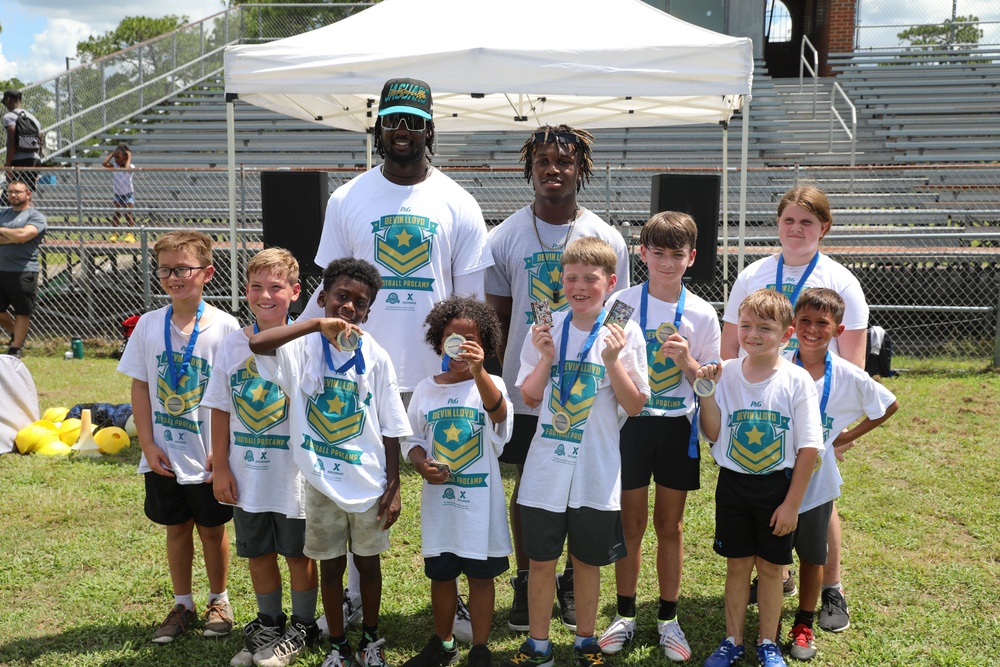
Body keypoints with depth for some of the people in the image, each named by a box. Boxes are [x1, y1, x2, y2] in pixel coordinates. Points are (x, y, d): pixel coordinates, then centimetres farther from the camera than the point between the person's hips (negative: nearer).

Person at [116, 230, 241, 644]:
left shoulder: (224, 327, -11)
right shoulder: (149, 325, -2)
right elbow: (140, 387, 2)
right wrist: (148, 444, -4)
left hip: (209, 456, -3)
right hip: (163, 455, 3)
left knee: (212, 529, 12)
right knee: (176, 528, 15)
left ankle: (219, 601, 31)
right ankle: (183, 605, 31)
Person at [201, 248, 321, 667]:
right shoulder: (233, 345, 0)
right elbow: (221, 410, 4)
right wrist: (220, 467, 2)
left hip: (295, 473, -4)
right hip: (247, 475, 4)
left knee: (298, 551, 10)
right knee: (258, 551, 17)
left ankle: (302, 628, 29)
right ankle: (268, 623, 37)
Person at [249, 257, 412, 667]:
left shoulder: (376, 357, -5)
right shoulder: (304, 346, -8)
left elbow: (390, 430, -1)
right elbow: (256, 344, -31)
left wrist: (393, 487, -3)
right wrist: (318, 324, -34)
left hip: (369, 484, 1)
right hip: (322, 483, -1)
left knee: (368, 563, 16)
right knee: (331, 567, 14)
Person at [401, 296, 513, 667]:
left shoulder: (490, 384, -7)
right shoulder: (426, 389, 3)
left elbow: (499, 414, -30)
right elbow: (413, 439, 11)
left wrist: (477, 371, -46)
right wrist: (421, 464, -11)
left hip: (480, 500, -3)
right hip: (438, 497, 3)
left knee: (480, 575, 7)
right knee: (440, 573, 14)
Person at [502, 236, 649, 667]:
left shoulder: (625, 333, -4)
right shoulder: (546, 329, 0)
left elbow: (634, 405, -5)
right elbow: (529, 398, 1)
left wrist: (613, 361, -18)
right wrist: (546, 358, -13)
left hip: (597, 473, -1)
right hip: (546, 467, 1)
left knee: (587, 561, 13)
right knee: (540, 560, 9)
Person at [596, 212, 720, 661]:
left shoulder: (701, 314, -1)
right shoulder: (622, 304, -3)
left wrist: (687, 362, -17)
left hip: (678, 426, 1)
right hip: (631, 422, -1)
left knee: (670, 525, 10)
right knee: (631, 524, 7)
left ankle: (668, 618, 24)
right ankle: (625, 615, 23)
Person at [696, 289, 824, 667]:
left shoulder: (797, 380, -12)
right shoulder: (727, 373, -6)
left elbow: (808, 448, -10)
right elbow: (712, 434, -5)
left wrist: (792, 503, -9)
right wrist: (706, 392, -18)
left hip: (777, 486, -1)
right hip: (733, 483, 2)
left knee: (770, 566, 11)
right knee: (737, 564, 12)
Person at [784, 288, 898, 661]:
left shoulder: (849, 377, -9)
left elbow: (889, 405, 5)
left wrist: (849, 436, 1)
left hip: (815, 480, 1)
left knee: (812, 555, 15)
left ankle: (804, 625, 32)